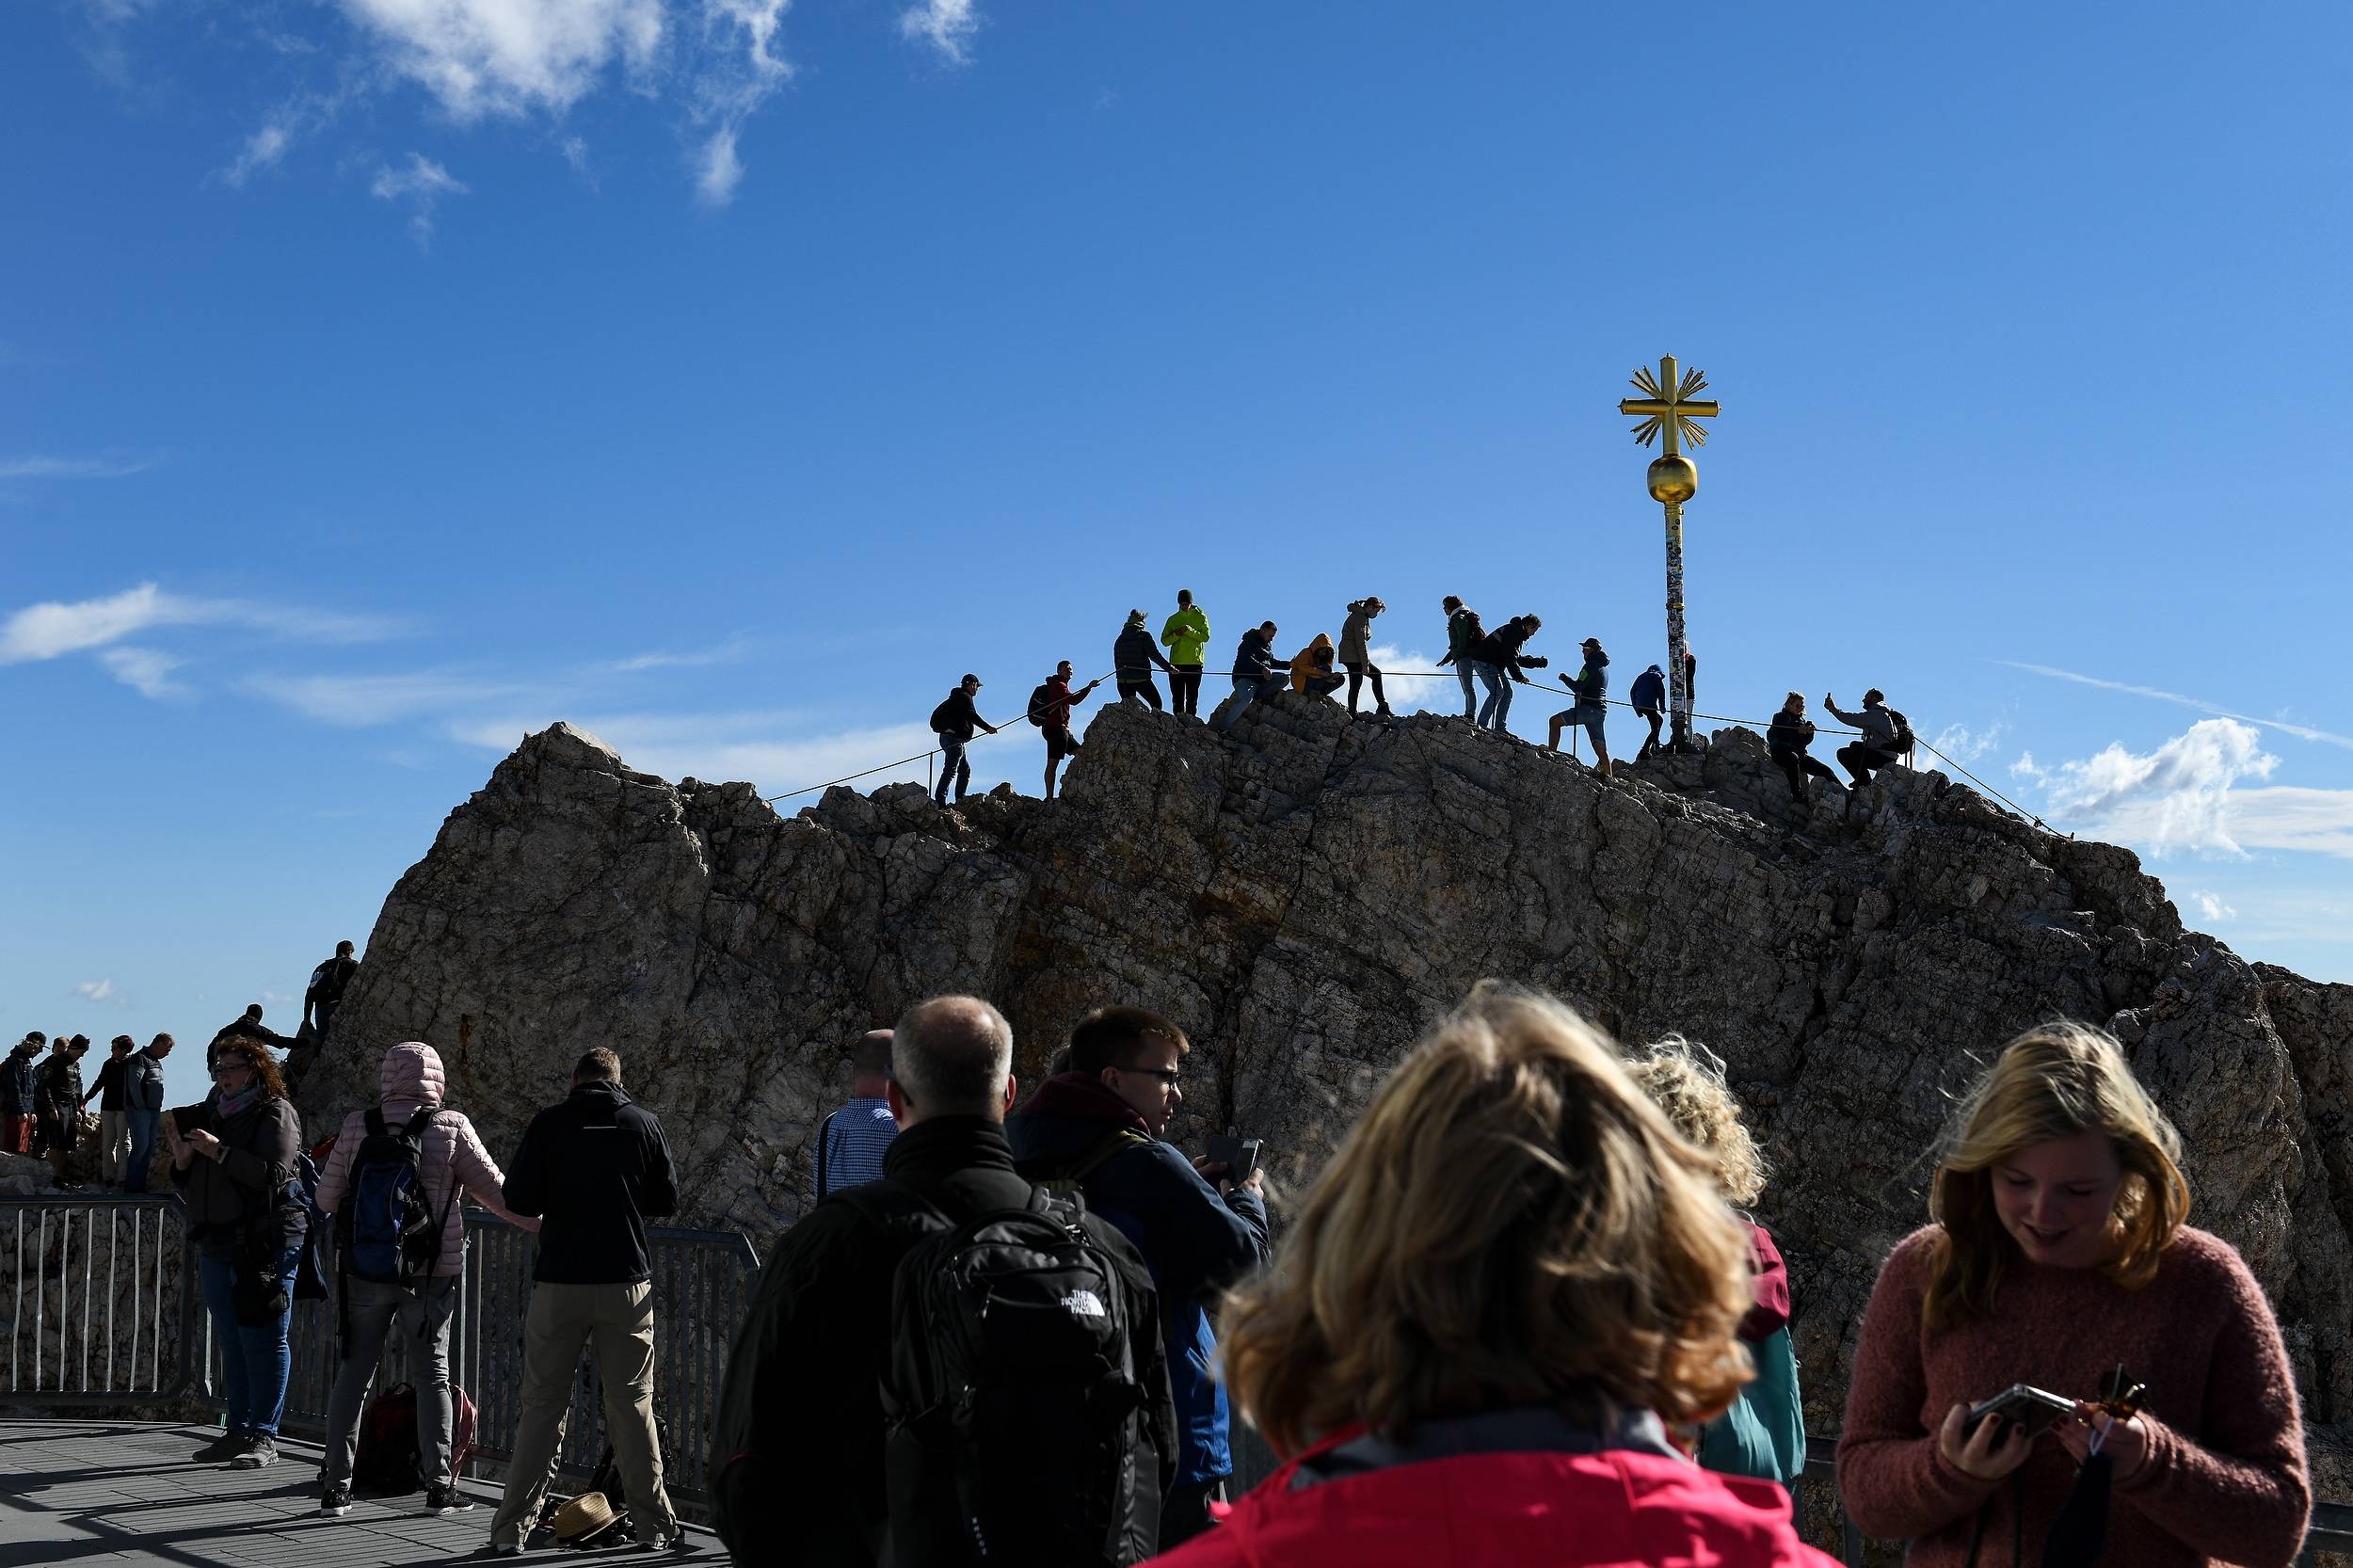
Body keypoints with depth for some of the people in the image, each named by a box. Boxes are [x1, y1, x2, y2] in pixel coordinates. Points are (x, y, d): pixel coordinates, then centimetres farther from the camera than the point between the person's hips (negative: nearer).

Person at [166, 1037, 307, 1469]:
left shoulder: (275, 1114, -2)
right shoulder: (214, 1116, 19)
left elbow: (273, 1173, -18)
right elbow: (193, 1194, 21)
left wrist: (218, 1151, -19)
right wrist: (183, 1161, 1)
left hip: (264, 1246, -8)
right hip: (217, 1247, 8)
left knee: (263, 1343, -7)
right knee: (232, 1343, 10)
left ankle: (263, 1437, -5)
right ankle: (238, 1430, 16)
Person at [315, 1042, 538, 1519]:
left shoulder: (357, 1127, -1)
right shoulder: (451, 1128, -6)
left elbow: (327, 1198, 6)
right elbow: (497, 1192, -3)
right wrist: (547, 1223, 10)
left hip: (365, 1271, 1)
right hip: (431, 1275, -1)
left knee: (353, 1371, 10)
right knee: (432, 1373, 9)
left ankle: (335, 1487, 11)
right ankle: (439, 1486, 10)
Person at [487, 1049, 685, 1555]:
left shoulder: (549, 1123, -1)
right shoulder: (644, 1123, 2)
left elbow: (518, 1200, -3)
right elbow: (667, 1200, 7)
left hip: (559, 1281, -1)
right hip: (627, 1282, 1)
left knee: (541, 1406, 7)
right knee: (632, 1404, 8)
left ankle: (512, 1528, 7)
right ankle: (655, 1526, 9)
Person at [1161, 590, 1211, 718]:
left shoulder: (1200, 617, 7)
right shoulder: (1172, 619, 12)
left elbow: (1206, 637, -5)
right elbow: (1164, 640, 8)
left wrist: (1190, 631, -17)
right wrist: (1176, 635, -11)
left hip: (1195, 662, -2)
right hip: (1176, 663, 2)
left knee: (1192, 696, -2)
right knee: (1177, 696, 0)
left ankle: (1191, 716, -1)